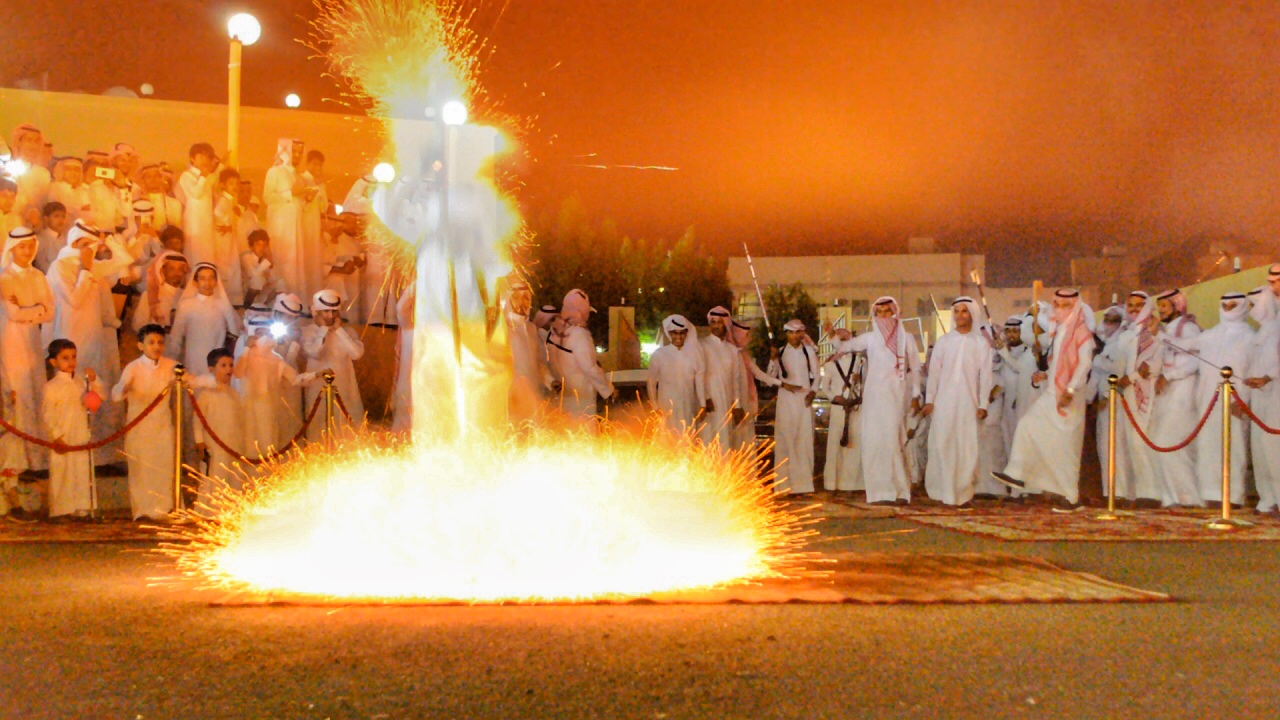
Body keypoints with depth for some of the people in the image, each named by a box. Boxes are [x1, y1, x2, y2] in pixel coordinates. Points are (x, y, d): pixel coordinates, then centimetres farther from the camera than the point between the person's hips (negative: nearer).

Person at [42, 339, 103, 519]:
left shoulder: (82, 380, 4)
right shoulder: (52, 387, -10)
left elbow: (102, 395, 7)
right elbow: (46, 415, -9)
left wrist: (94, 381, -10)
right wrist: (55, 436, -13)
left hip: (82, 438, 5)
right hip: (62, 440, -5)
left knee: (83, 474, 9)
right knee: (62, 475, 1)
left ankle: (82, 508, 18)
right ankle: (61, 511, 10)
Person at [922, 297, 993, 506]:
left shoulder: (981, 343, 4)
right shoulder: (943, 341, 7)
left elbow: (985, 375, 2)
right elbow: (934, 372, 5)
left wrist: (983, 404, -4)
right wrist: (929, 400, -1)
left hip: (968, 402, -1)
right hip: (944, 402, 1)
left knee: (967, 448, -2)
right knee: (942, 446, -3)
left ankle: (964, 493, 3)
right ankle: (943, 491, 2)